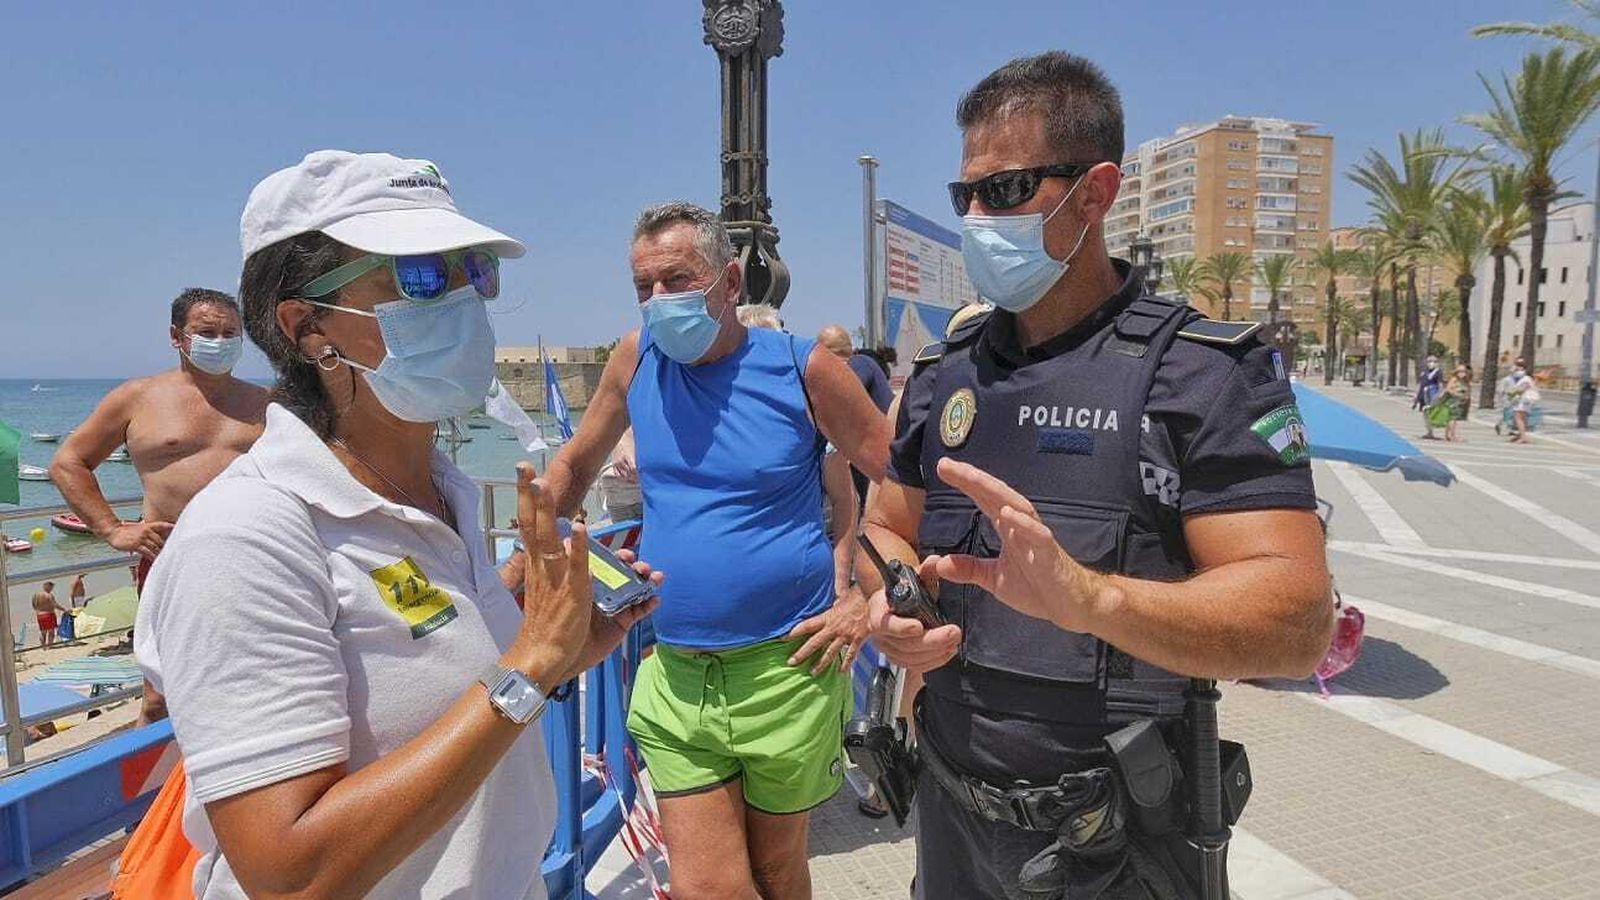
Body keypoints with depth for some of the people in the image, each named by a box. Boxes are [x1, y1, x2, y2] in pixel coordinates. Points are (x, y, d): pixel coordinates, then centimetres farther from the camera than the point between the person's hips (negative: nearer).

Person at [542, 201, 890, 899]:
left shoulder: (801, 368, -8)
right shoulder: (637, 357, 2)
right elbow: (574, 466, 14)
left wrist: (863, 600, -7)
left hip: (787, 669, -2)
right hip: (673, 677, 2)